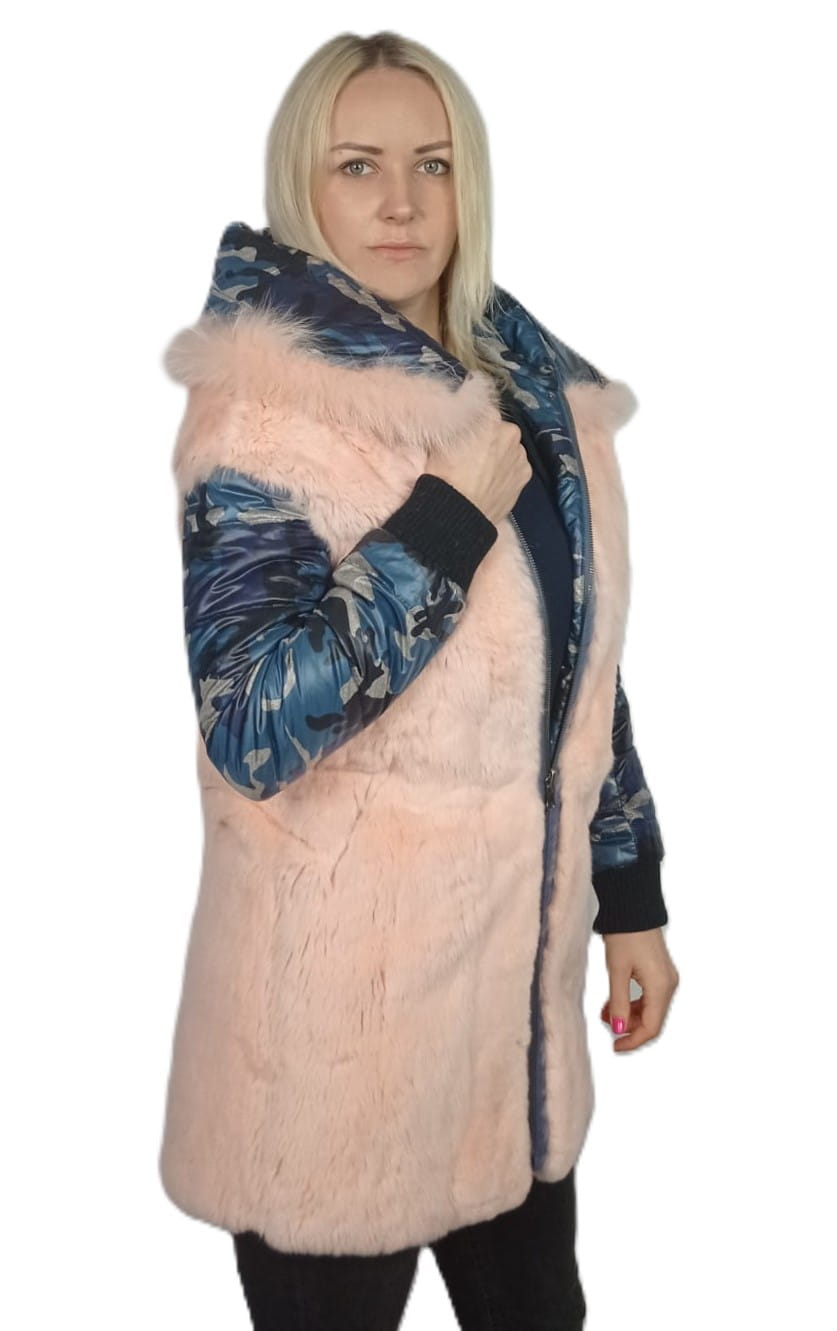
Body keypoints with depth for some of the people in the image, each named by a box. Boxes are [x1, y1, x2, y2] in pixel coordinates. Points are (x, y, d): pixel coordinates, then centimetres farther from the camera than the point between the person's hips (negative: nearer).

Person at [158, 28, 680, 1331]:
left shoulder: (537, 393, 6)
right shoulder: (262, 406, -13)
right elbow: (252, 725, -25)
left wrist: (631, 897, 12)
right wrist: (450, 516, -23)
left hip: (517, 963, 6)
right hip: (343, 992, -5)